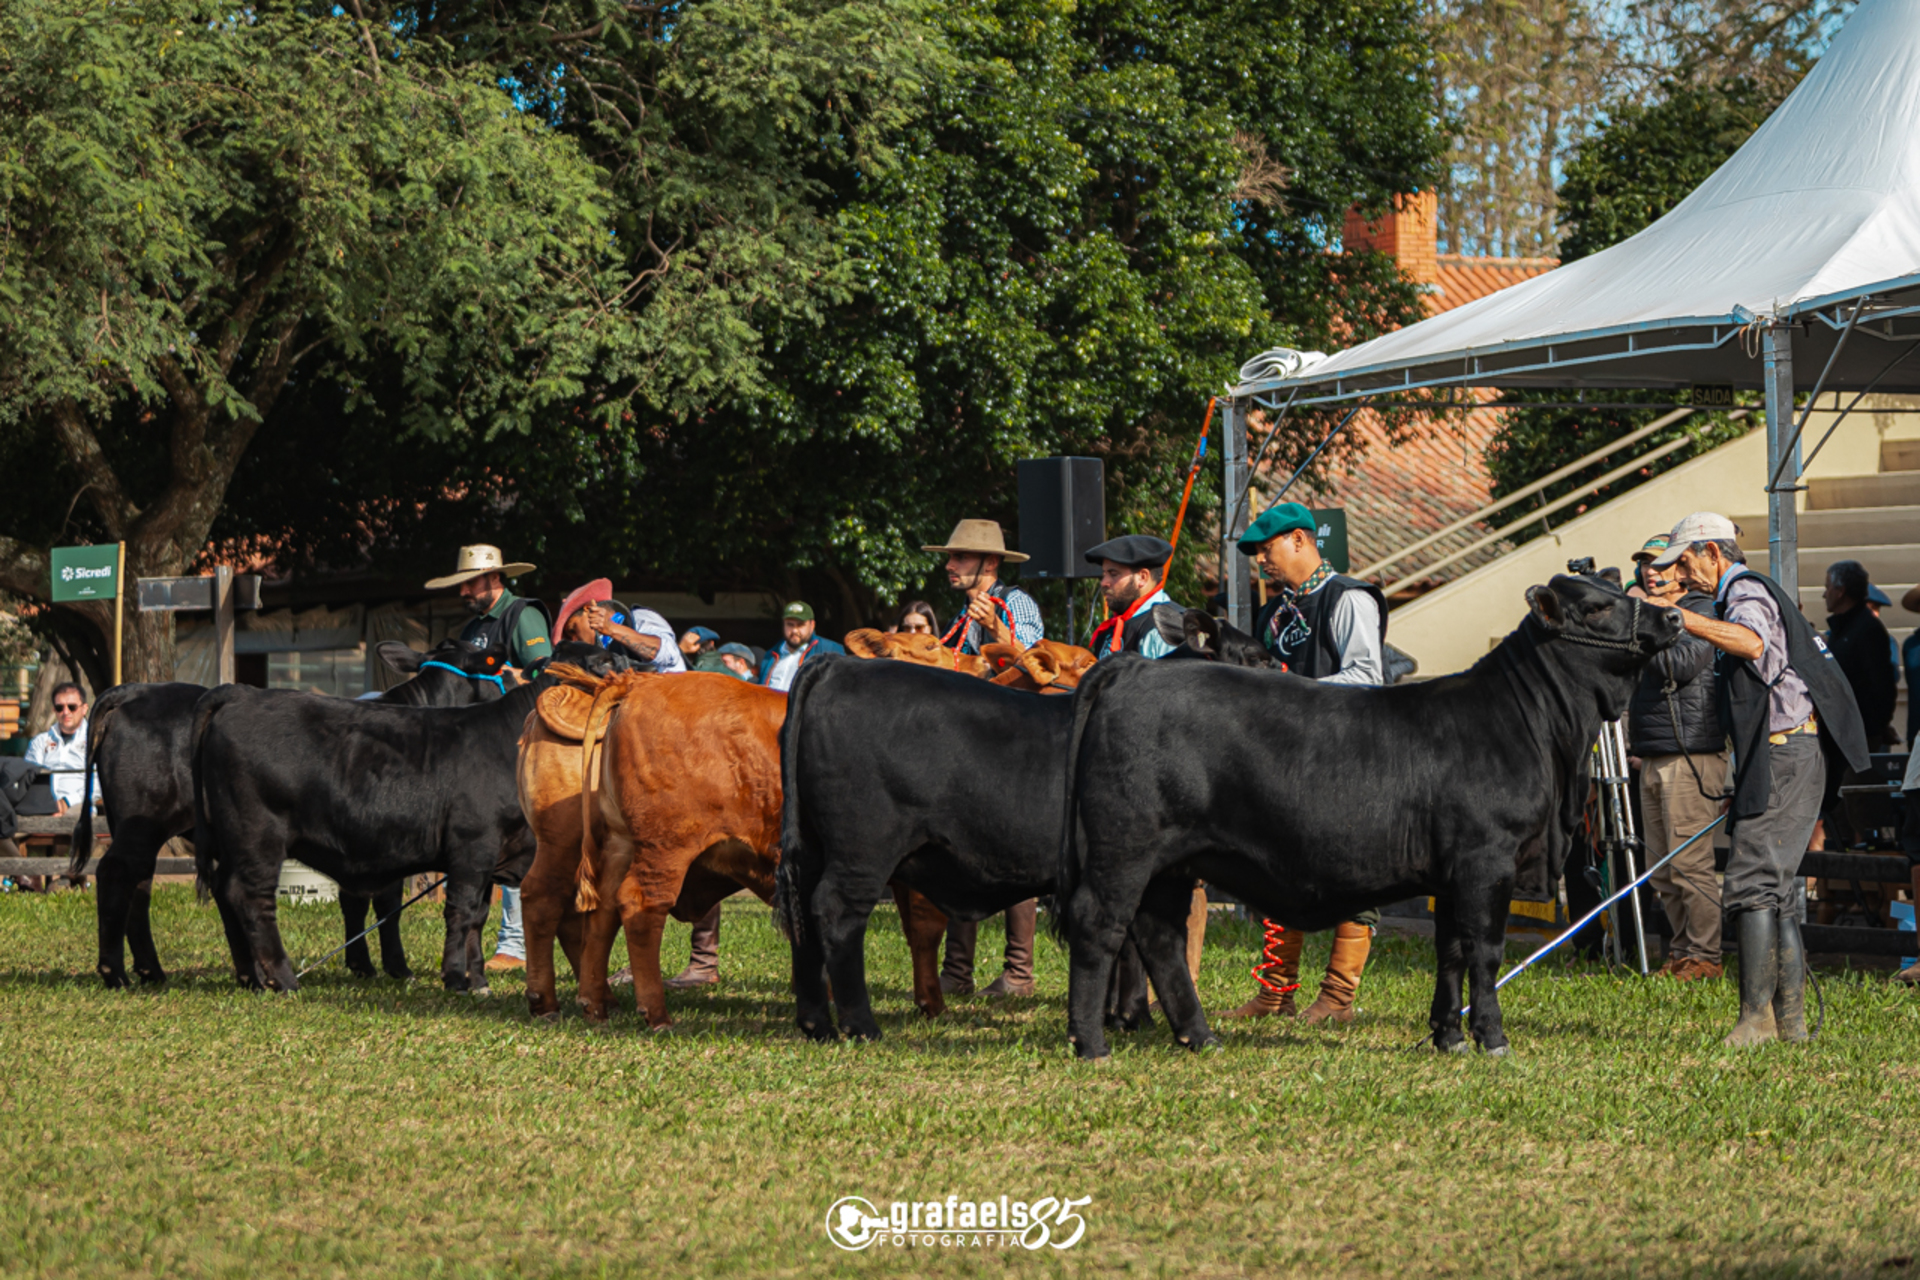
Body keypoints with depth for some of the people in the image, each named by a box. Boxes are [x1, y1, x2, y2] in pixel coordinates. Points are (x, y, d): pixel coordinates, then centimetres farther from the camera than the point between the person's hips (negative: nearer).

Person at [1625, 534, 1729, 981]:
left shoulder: (1702, 612, -5)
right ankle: (1681, 952, 16)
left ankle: (1704, 956, -5)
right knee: (1661, 869, 9)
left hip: (1691, 755, -9)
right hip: (1652, 757, 9)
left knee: (1690, 863, -9)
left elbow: (1682, 664, -20)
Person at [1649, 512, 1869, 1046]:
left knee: (1751, 886, -15)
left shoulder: (1748, 592, -9)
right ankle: (1791, 1020, 9)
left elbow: (1753, 643, -33)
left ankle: (1756, 1017, -19)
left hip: (1783, 757, -11)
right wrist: (1743, 785, 34)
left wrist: (1676, 616, -41)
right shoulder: (1745, 595, 25)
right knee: (1778, 893, 10)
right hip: (1784, 757, 11)